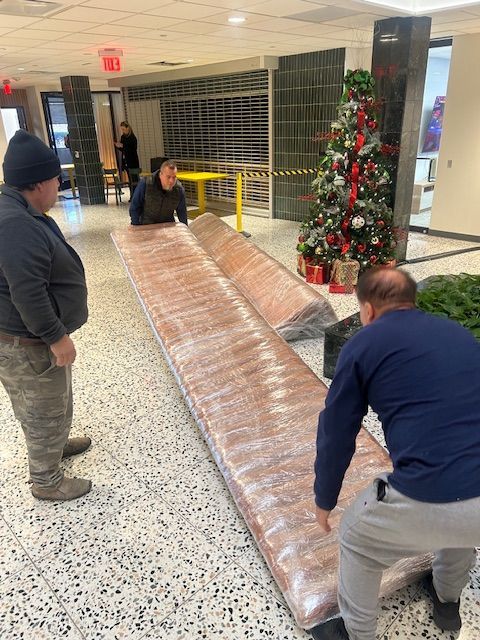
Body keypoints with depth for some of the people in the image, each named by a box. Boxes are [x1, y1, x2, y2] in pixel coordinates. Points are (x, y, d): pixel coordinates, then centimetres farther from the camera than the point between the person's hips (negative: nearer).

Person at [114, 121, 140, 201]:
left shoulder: (132, 138, -10)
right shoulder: (123, 137, 10)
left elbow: (133, 150, -17)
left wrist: (123, 146, -22)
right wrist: (118, 146, -2)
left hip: (133, 162, -7)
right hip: (126, 161, 7)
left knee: (134, 179, -6)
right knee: (130, 179, 9)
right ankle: (132, 196, 13)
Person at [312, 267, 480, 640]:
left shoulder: (363, 345, 3)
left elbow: (336, 433, 8)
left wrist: (324, 500, 26)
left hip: (433, 500, -6)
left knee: (357, 542, 25)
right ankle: (448, 602, 61)